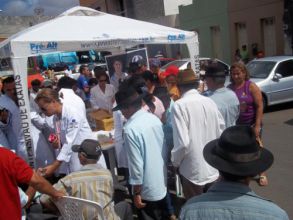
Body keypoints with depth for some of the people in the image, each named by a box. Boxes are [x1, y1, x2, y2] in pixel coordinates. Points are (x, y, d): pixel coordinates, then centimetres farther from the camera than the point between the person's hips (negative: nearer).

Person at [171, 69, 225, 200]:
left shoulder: (179, 105, -17)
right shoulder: (210, 102, -1)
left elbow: (182, 142, -22)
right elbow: (221, 134, 4)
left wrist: (175, 162, -5)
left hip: (192, 171, -5)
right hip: (213, 168, 5)